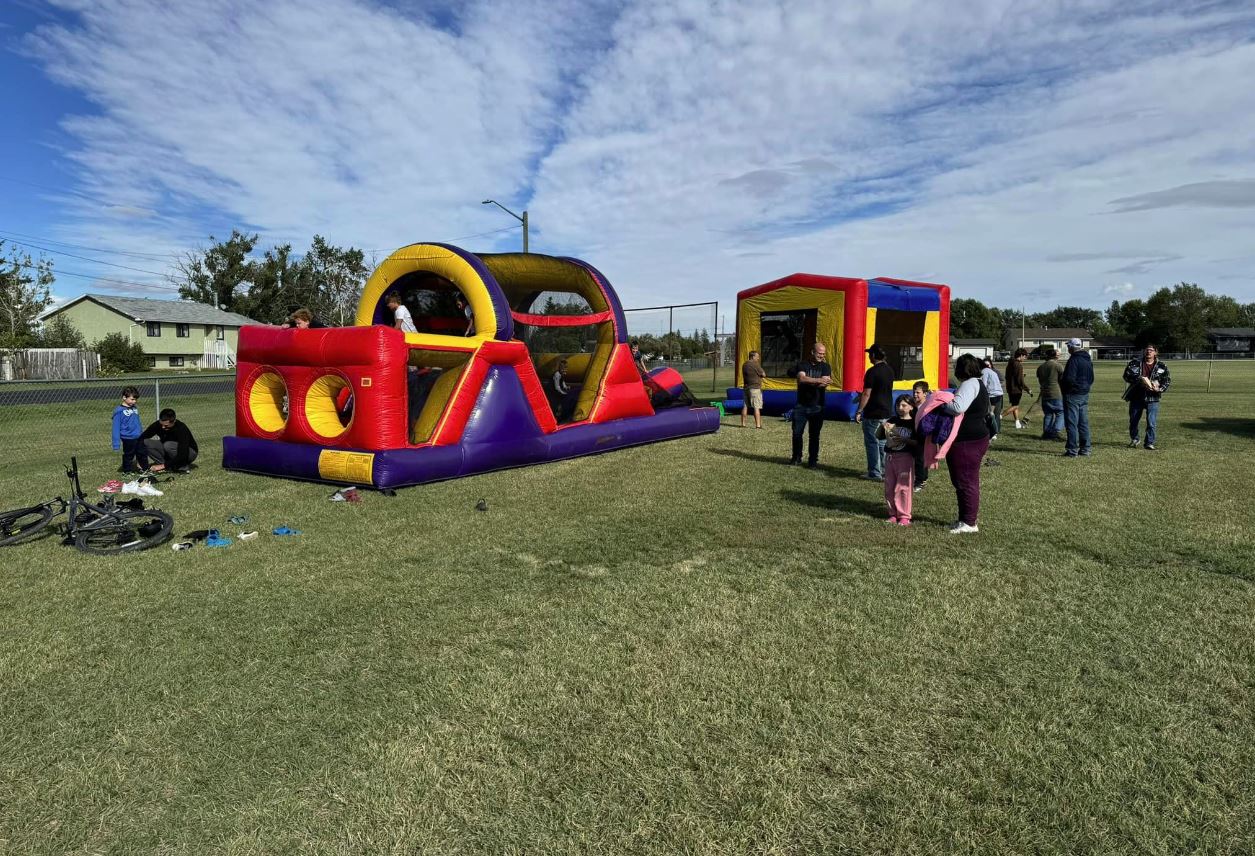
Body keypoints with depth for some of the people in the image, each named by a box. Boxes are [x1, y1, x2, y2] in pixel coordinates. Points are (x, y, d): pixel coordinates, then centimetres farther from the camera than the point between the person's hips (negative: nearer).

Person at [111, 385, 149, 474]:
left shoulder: (135, 408, 6)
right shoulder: (119, 411, -12)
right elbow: (116, 428, -10)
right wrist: (116, 444, -12)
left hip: (139, 437, 5)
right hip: (128, 439, -5)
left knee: (143, 455, 15)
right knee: (128, 456, 7)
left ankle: (145, 469, 27)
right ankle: (127, 472, 20)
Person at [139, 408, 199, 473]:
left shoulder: (181, 429, -30)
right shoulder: (158, 425, -16)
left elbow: (182, 455, -32)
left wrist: (163, 465, -34)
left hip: (189, 452, -5)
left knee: (168, 445, -34)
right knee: (146, 442, -16)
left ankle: (183, 466, -13)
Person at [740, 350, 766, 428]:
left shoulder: (745, 365, 11)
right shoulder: (755, 364, -13)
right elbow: (763, 375, -8)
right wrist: (760, 367, 10)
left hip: (746, 387, 8)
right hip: (755, 388, -8)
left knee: (745, 406, 10)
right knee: (756, 407, -7)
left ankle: (743, 423, 13)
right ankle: (758, 425, -9)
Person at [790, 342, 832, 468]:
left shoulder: (825, 367, 3)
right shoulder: (802, 365, 2)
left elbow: (824, 384, -12)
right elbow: (802, 379, -18)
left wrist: (809, 382, -17)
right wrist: (818, 380, -24)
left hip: (817, 407, 0)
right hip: (801, 405, 1)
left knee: (814, 435, 3)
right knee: (797, 433, 3)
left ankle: (813, 460, 11)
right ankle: (796, 457, 18)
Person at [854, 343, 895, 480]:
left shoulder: (872, 372, -16)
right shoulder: (889, 370, 9)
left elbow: (867, 394, -19)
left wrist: (859, 411, -13)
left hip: (873, 414, -8)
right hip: (887, 413, 8)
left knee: (872, 443, 0)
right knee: (883, 443, 14)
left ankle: (874, 473, 2)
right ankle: (884, 471, 19)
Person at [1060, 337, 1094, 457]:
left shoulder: (1074, 360, -16)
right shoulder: (1088, 360, 13)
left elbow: (1069, 379, -23)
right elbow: (1091, 378, 19)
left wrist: (1061, 382, -5)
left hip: (1072, 395, -9)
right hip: (1085, 395, 9)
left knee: (1072, 423, -5)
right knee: (1084, 423, 13)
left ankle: (1072, 450, -5)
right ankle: (1086, 449, 16)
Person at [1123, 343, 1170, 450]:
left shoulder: (1161, 367, 4)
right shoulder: (1135, 363, 3)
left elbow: (1167, 381, 4)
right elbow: (1126, 376, -5)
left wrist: (1159, 389, -14)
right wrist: (1139, 379, -19)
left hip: (1152, 398, -1)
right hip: (1136, 397, 1)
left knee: (1151, 423, -6)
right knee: (1133, 420, 12)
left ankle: (1150, 443, 5)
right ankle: (1134, 439, 32)